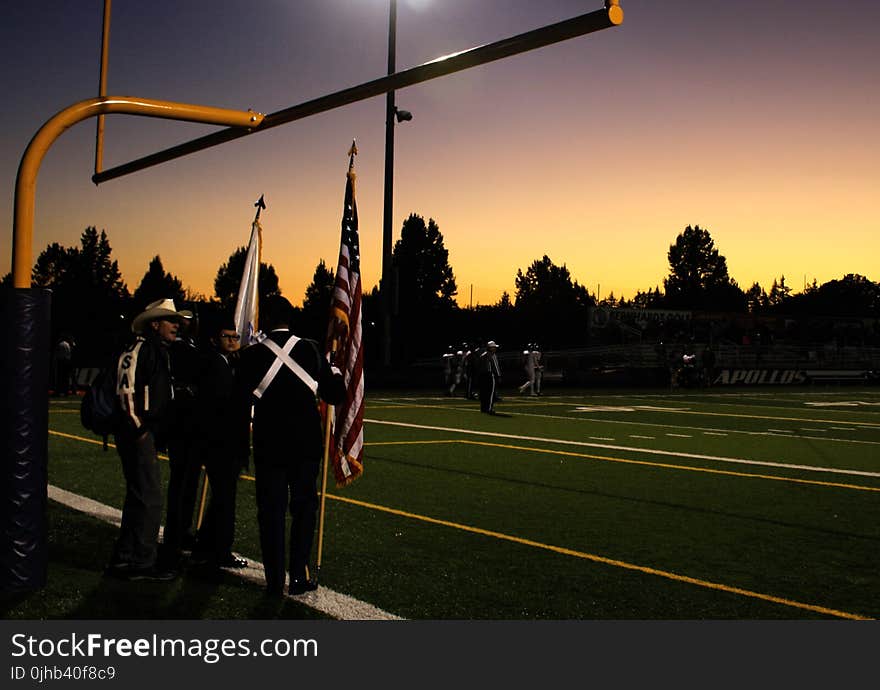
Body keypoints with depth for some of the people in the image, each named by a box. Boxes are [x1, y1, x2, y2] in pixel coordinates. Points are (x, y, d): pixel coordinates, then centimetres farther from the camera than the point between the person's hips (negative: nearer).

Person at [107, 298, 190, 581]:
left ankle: (123, 560, 24)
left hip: (147, 434, 11)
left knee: (139, 498, 15)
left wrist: (156, 433, 17)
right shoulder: (140, 348, -11)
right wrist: (139, 428, -19)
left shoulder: (159, 351, 19)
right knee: (149, 499, -8)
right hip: (137, 434, -11)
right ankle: (141, 563, -1)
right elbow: (126, 388, -20)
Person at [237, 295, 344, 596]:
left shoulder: (252, 355, -7)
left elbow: (242, 399, 0)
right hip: (306, 444, 1)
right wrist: (335, 372, 19)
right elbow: (334, 394, 1)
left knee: (271, 510, 7)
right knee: (304, 507, 13)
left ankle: (275, 581, 9)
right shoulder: (311, 349, -4)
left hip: (268, 446, -1)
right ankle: (299, 576, 12)